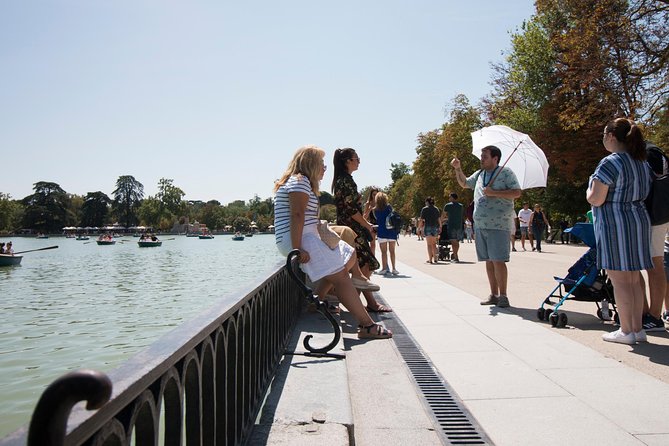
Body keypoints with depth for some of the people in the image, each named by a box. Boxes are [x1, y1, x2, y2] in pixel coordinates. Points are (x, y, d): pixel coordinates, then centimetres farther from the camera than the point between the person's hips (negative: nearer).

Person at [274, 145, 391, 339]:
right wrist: (297, 249, -28)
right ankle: (367, 326, -20)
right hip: (297, 238, -12)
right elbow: (297, 215, -22)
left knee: (349, 255, 16)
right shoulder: (300, 181, -11)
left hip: (308, 236, 12)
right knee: (340, 275, -18)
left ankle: (315, 301, 10)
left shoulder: (303, 181, 23)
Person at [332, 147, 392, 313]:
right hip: (352, 229, -10)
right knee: (364, 264, -9)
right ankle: (371, 303, -5)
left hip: (351, 227, 10)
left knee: (363, 266, 10)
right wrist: (367, 225, -9)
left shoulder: (343, 180, 17)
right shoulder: (345, 181, -14)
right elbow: (351, 209, -19)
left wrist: (365, 223, 16)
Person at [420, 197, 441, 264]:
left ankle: (430, 259, -4)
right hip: (435, 227, 4)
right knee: (434, 244, 14)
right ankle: (435, 258, 10)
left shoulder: (424, 209, -1)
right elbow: (439, 219, 6)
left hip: (427, 227, -4)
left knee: (429, 244, -1)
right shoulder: (436, 209, 10)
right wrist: (440, 227, 12)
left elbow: (421, 220, -4)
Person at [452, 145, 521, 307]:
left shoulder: (506, 172, -2)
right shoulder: (479, 174, 18)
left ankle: (503, 296, 0)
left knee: (498, 260, -9)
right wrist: (458, 169, 15)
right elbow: (464, 183, 31)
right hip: (480, 225, 7)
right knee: (489, 261, 10)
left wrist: (494, 192, -16)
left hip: (498, 225, -6)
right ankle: (493, 294, 17)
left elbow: (517, 193, -10)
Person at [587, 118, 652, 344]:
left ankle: (626, 331, 5)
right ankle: (637, 329, 19)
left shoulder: (610, 163, -15)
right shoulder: (642, 162, 13)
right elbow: (642, 194, 19)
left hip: (614, 224, -9)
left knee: (619, 279, -2)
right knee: (634, 279, 13)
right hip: (639, 221, 9)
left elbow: (596, 199, -18)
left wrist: (589, 191, 2)